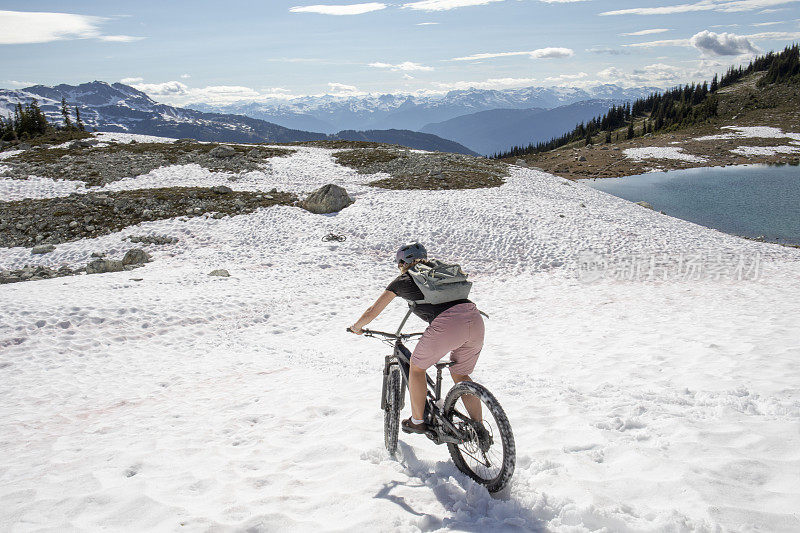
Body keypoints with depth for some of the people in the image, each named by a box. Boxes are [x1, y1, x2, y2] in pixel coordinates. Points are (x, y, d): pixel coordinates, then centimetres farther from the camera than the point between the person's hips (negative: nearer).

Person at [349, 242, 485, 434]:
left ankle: (417, 421, 29)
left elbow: (372, 312, 26)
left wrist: (357, 327, 45)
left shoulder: (403, 280, 20)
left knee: (417, 367, 21)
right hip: (476, 318, 6)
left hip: (447, 324, -6)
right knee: (461, 375, 25)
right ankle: (480, 430, 21)